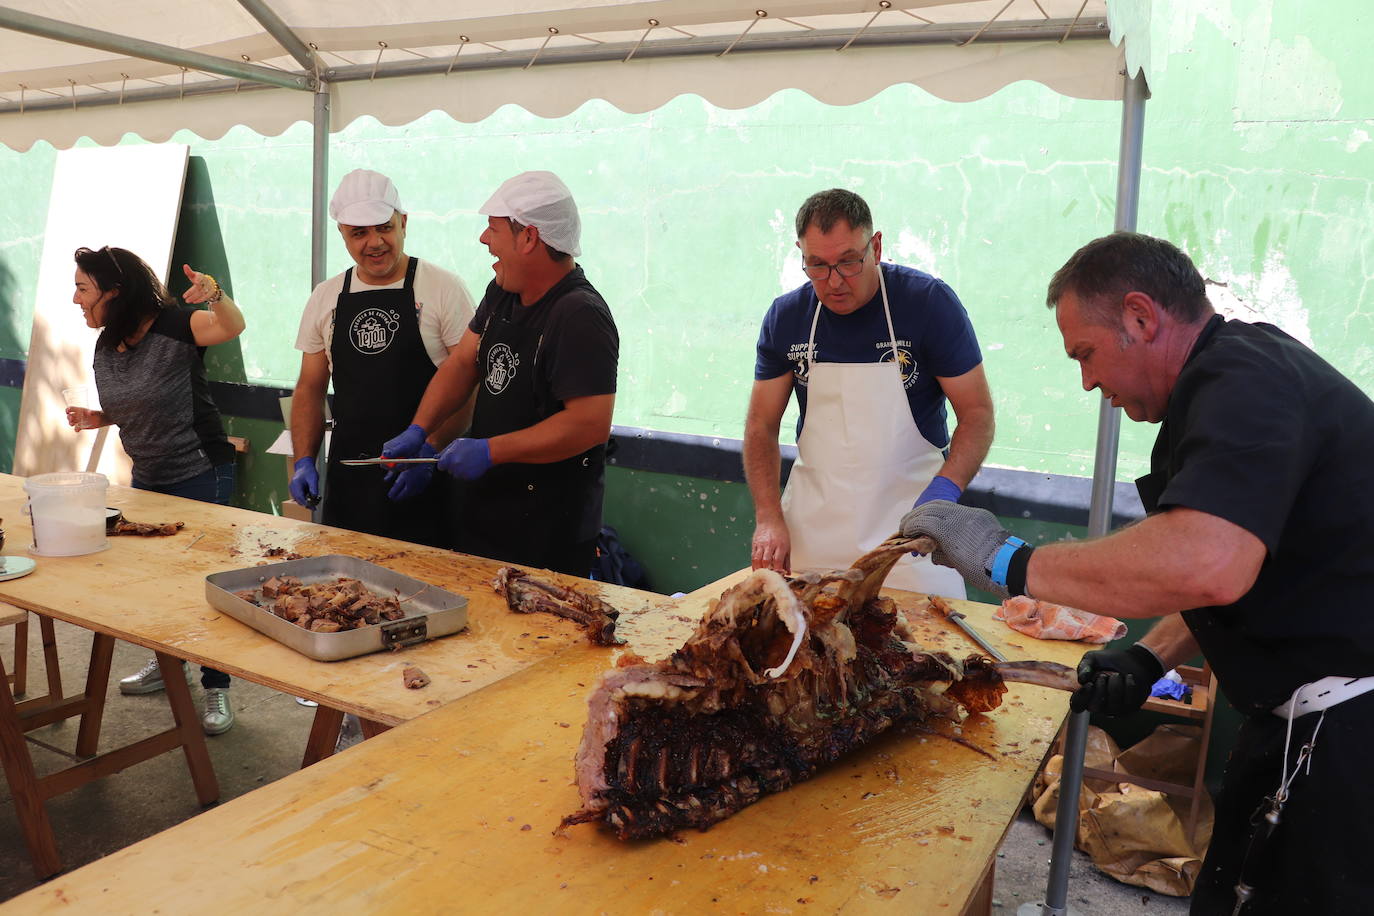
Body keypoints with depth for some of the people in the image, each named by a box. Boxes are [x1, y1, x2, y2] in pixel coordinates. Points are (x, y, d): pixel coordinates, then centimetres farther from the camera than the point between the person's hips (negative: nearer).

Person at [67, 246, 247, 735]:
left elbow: (232, 327, -38)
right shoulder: (105, 346, 5)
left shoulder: (175, 326, -18)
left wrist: (215, 296, -57)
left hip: (200, 475, -8)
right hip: (147, 478, 8)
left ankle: (216, 689, 11)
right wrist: (96, 418, -1)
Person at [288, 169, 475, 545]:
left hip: (424, 478, -4)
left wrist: (428, 452, -16)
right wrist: (303, 461, 3)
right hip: (346, 480, 4)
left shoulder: (443, 288, -5)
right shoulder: (325, 298, 10)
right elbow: (310, 388, 15)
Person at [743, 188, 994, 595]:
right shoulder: (786, 317, 0)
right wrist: (768, 518, -8)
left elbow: (977, 413, -6)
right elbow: (761, 425, 5)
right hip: (811, 527, 3)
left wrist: (944, 489, -24)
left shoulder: (929, 302, -9)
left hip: (908, 527, -2)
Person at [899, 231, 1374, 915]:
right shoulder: (1248, 366, 14)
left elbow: (1207, 564, -39)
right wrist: (1150, 658, 9)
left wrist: (1009, 561, -28)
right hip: (1306, 728, 10)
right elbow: (1222, 576, 22)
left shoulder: (1243, 378, -21)